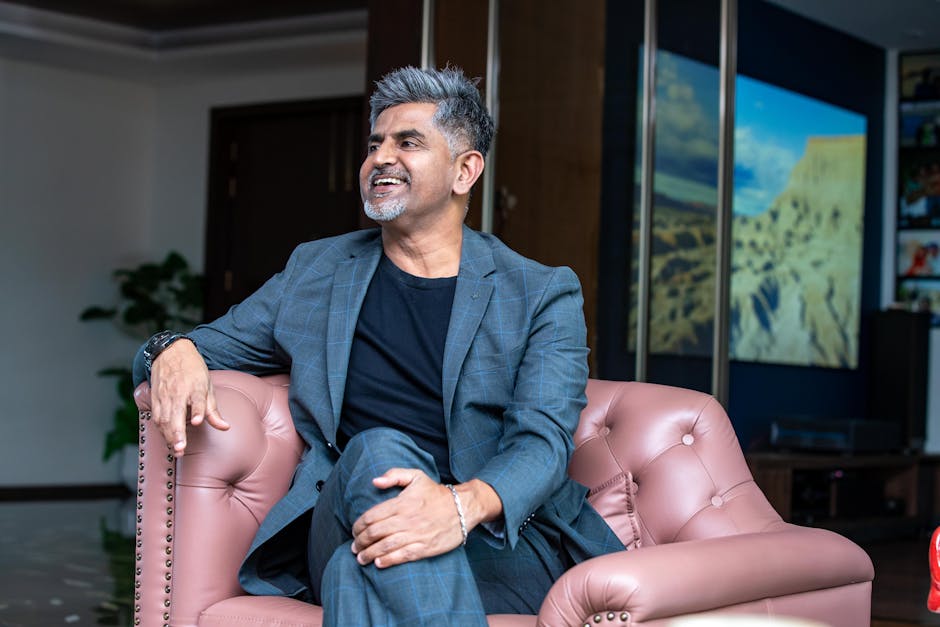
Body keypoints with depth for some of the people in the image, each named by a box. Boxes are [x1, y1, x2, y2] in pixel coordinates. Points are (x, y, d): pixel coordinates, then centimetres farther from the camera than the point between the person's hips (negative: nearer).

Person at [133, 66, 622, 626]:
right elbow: (213, 344, 26)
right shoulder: (316, 271, 20)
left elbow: (543, 439, -6)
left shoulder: (544, 295, 9)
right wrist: (175, 349, -3)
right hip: (340, 523, 3)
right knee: (379, 450, -34)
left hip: (500, 546, -3)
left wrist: (463, 504, -30)